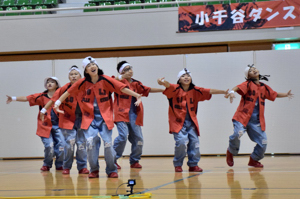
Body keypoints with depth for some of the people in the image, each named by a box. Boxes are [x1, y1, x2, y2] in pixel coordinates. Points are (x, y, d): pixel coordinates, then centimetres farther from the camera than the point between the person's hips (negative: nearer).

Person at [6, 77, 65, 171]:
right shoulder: (41, 96, 4)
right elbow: (27, 98, -6)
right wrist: (13, 98, -17)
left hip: (57, 126, 1)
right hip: (45, 126, -1)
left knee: (61, 145, -12)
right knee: (49, 146, -14)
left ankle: (59, 165, 11)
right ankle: (47, 165, 12)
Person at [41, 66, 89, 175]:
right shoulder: (65, 88, -9)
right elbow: (54, 99, -7)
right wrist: (44, 110, -8)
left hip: (81, 119, 2)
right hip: (68, 119, -2)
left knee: (82, 143, -1)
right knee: (70, 142, -10)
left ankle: (82, 167, 11)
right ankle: (66, 167, 6)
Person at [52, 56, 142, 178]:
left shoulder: (105, 80, -6)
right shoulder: (82, 83, -3)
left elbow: (122, 88, -10)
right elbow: (68, 92, 5)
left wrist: (137, 96, -18)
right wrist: (58, 102, -1)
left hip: (105, 117, -1)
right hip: (89, 117, 1)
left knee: (108, 143, -7)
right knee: (90, 142, -12)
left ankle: (112, 170, 12)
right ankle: (94, 170, 8)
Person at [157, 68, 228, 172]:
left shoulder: (195, 90, 5)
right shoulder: (176, 89, -6)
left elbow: (209, 91, -1)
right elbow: (169, 86, -27)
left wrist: (224, 92, -11)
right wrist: (163, 82, -50)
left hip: (191, 122, 4)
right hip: (178, 121, -4)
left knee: (194, 141, -1)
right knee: (181, 141, -17)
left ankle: (193, 165, 16)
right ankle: (178, 165, 2)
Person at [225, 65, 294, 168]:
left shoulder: (264, 87, 15)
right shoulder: (248, 84, -1)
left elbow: (275, 94, 31)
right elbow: (238, 87, -21)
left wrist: (286, 94, 28)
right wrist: (232, 91, -41)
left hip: (257, 121, 5)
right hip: (243, 117, -5)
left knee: (263, 143, 1)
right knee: (238, 134, -28)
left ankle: (253, 160, 28)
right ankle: (231, 152, 3)